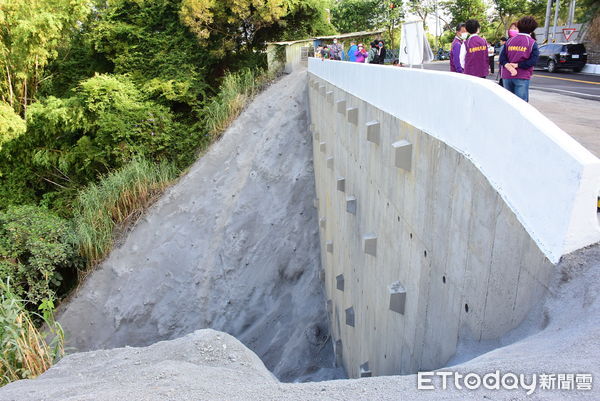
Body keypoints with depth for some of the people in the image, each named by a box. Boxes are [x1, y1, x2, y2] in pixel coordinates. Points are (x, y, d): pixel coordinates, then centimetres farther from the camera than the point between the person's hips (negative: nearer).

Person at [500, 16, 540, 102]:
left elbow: (502, 58, -1)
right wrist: (517, 65, -8)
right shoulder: (532, 43, -3)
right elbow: (533, 61, -13)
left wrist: (510, 67, -13)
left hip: (507, 76, 4)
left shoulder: (509, 41, 8)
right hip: (522, 77, -4)